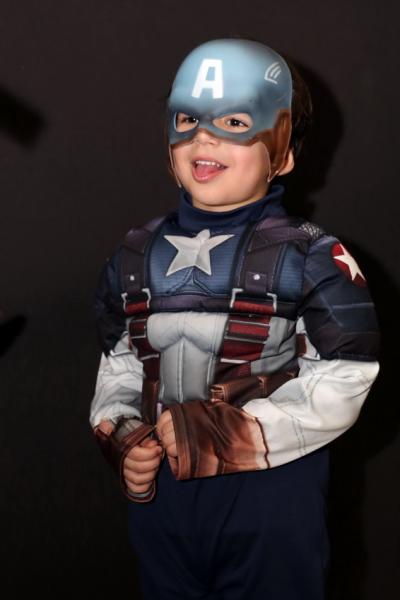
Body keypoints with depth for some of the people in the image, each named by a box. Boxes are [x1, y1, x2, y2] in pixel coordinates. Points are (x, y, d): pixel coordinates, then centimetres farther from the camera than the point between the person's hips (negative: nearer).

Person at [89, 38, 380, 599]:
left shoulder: (308, 257, -10)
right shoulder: (136, 255, 6)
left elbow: (344, 381, -14)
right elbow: (119, 365, 12)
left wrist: (239, 433, -21)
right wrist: (120, 435, -7)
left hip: (271, 496, -4)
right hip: (159, 494, 5)